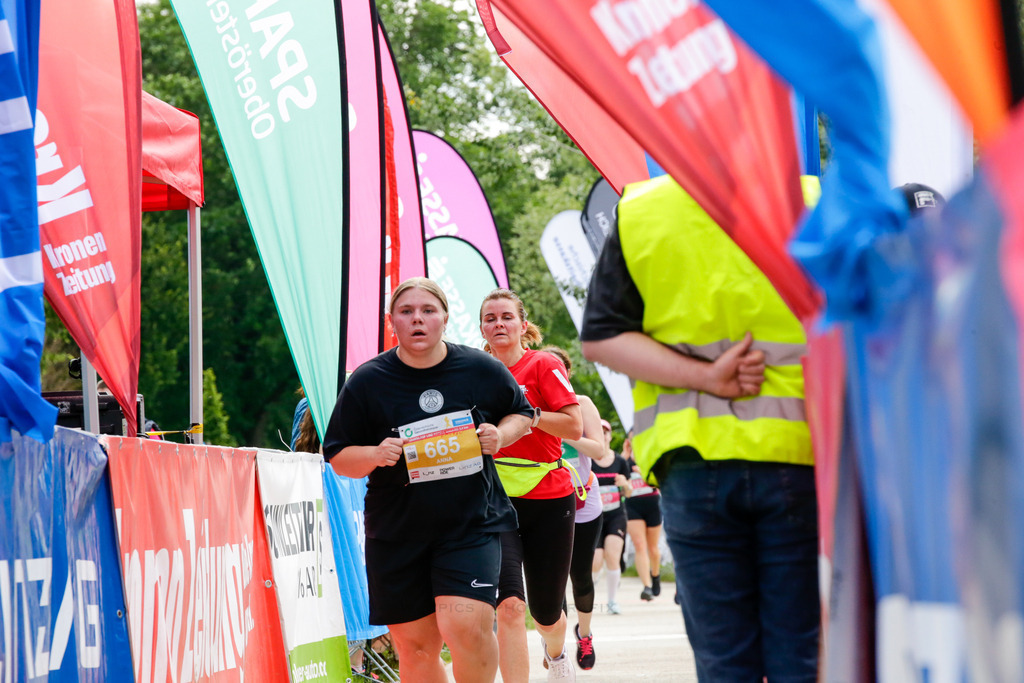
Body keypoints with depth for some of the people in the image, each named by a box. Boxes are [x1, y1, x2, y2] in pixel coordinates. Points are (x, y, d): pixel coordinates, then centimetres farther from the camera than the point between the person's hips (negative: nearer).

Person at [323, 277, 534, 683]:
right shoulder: (367, 382, -1)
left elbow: (521, 414, 18)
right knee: (415, 645, 3)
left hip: (472, 523, -1)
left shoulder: (483, 371, 0)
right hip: (396, 533, 1)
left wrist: (501, 435, -5)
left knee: (466, 626, -21)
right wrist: (375, 455, -16)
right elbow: (338, 457, 5)